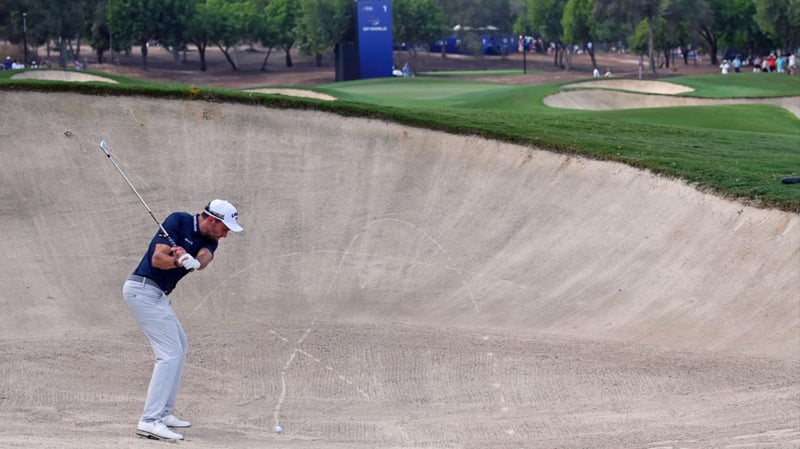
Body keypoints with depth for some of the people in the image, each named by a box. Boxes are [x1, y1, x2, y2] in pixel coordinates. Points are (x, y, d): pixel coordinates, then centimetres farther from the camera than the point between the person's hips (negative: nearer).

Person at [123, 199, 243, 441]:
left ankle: (163, 412, 25)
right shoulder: (179, 221, -12)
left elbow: (203, 259, -15)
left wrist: (195, 261, -37)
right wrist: (179, 261, -37)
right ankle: (150, 421, -23)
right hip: (143, 289, -10)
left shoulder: (209, 240, 9)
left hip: (157, 294, 10)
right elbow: (157, 259, -19)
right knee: (170, 353, -16)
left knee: (180, 347, 20)